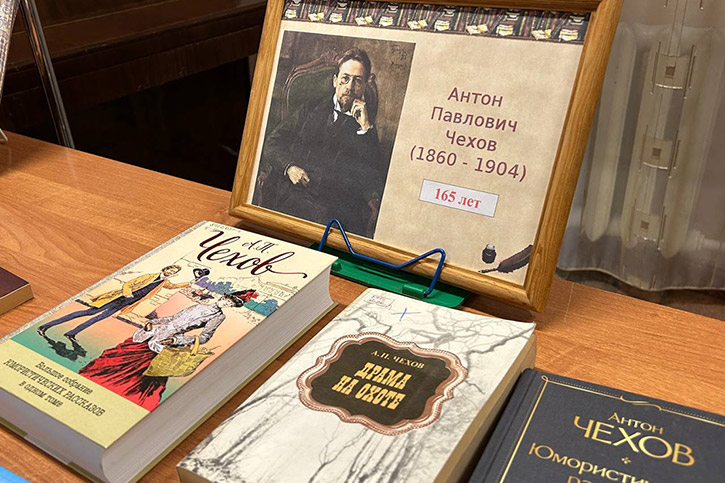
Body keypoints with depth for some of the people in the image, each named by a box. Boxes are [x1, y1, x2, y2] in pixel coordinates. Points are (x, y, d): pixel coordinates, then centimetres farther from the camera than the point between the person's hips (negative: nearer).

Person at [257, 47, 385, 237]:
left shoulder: (369, 125, 13)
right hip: (293, 194, 2)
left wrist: (366, 128, -4)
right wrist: (288, 166, -4)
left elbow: (375, 176, 1)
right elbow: (274, 141, 16)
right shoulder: (312, 108, 20)